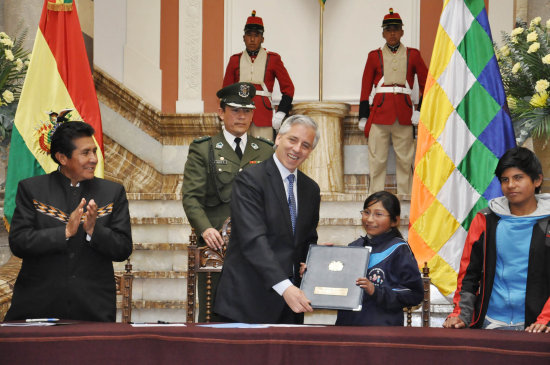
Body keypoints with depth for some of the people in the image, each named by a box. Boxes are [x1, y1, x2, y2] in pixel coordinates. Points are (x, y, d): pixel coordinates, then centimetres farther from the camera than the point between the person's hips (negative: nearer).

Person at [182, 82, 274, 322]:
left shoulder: (266, 151, 16)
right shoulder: (203, 150, 9)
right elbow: (191, 196, 1)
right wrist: (205, 228, -16)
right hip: (217, 244, -2)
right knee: (212, 315, -2)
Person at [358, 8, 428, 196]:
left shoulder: (413, 55, 11)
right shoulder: (375, 56, 9)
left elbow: (425, 82, 13)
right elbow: (365, 87, 9)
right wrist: (363, 115, 2)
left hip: (404, 113, 1)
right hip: (380, 111, -1)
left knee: (405, 160, 3)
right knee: (377, 159, -3)